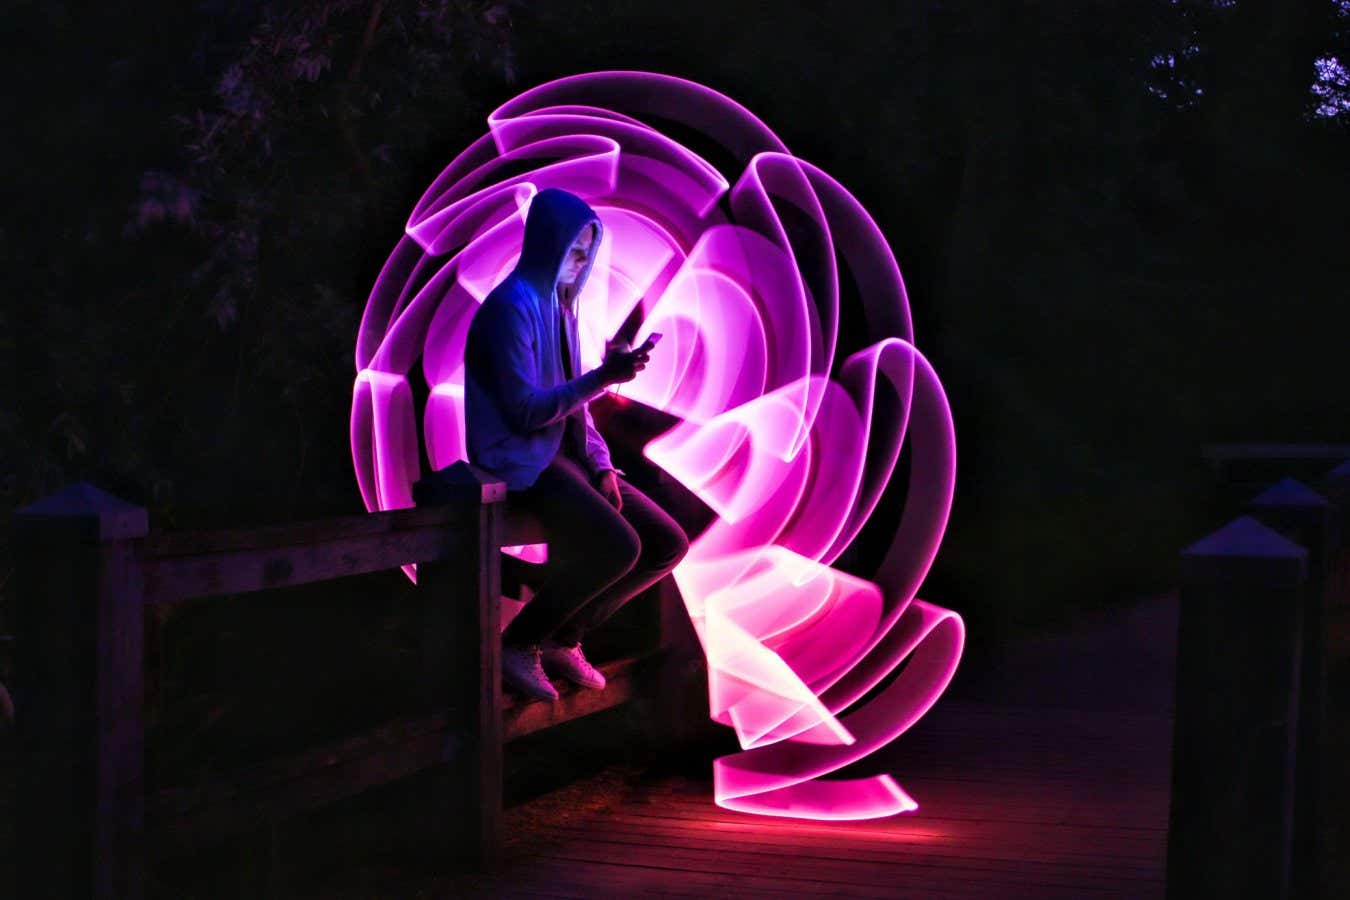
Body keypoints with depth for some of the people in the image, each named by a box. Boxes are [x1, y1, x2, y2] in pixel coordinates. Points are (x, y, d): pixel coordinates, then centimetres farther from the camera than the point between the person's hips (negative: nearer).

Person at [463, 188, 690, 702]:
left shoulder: (560, 304, 14)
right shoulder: (513, 306, -15)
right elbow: (525, 412, -20)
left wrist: (601, 464, 2)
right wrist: (604, 377, -23)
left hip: (563, 455, 9)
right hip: (521, 462, -9)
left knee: (668, 544, -1)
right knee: (618, 546, -27)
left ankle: (563, 636, 7)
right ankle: (515, 644, -9)